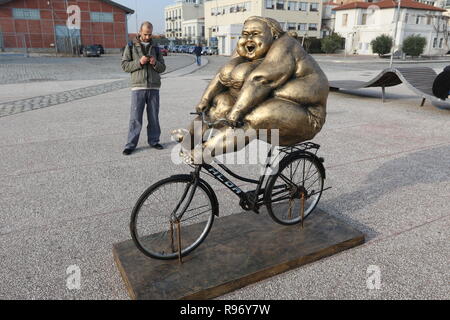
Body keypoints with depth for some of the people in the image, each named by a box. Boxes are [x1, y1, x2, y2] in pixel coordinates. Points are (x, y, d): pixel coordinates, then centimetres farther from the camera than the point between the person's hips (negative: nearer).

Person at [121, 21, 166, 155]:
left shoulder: (155, 48, 14)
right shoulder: (131, 46, 6)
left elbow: (162, 68, 11)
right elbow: (124, 65, 0)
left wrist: (155, 63, -10)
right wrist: (139, 62, -14)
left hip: (154, 87, 3)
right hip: (138, 86, -3)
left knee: (154, 116, 6)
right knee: (135, 117, -4)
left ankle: (154, 141, 18)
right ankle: (131, 145, 2)